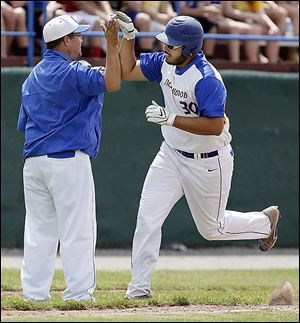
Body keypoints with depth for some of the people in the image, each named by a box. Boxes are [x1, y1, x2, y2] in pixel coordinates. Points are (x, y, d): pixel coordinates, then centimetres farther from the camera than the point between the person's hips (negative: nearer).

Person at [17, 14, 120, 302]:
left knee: (39, 230, 9)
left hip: (33, 161, 7)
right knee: (77, 231, -3)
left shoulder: (32, 77, 17)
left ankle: (34, 293, 7)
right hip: (69, 159, -7)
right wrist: (112, 48, -16)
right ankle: (78, 293, -5)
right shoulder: (74, 72, -8)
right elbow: (111, 83, -21)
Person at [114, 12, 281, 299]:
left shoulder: (206, 79, -29)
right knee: (147, 218, -8)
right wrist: (128, 35, -10)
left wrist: (171, 119, -36)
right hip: (171, 155, 6)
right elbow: (127, 71, 4)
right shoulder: (165, 63, -6)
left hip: (207, 164, -6)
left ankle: (265, 222, 41)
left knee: (211, 228, 13)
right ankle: (139, 286, -2)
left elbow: (215, 125, -32)